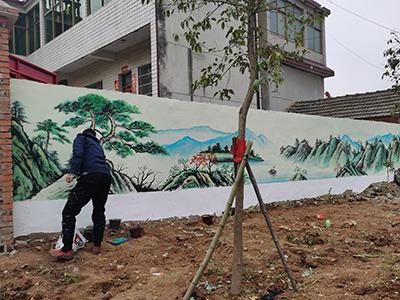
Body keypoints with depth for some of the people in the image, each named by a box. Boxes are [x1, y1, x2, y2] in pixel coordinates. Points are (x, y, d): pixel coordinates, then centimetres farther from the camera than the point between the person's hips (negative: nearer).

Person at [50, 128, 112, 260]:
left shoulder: (81, 137, 17)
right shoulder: (97, 144, 36)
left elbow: (78, 153, -4)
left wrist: (72, 172, -12)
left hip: (91, 176, -7)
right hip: (106, 177, 7)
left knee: (69, 212, 0)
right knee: (99, 212, 20)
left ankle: (67, 250, -4)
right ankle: (97, 246, 22)